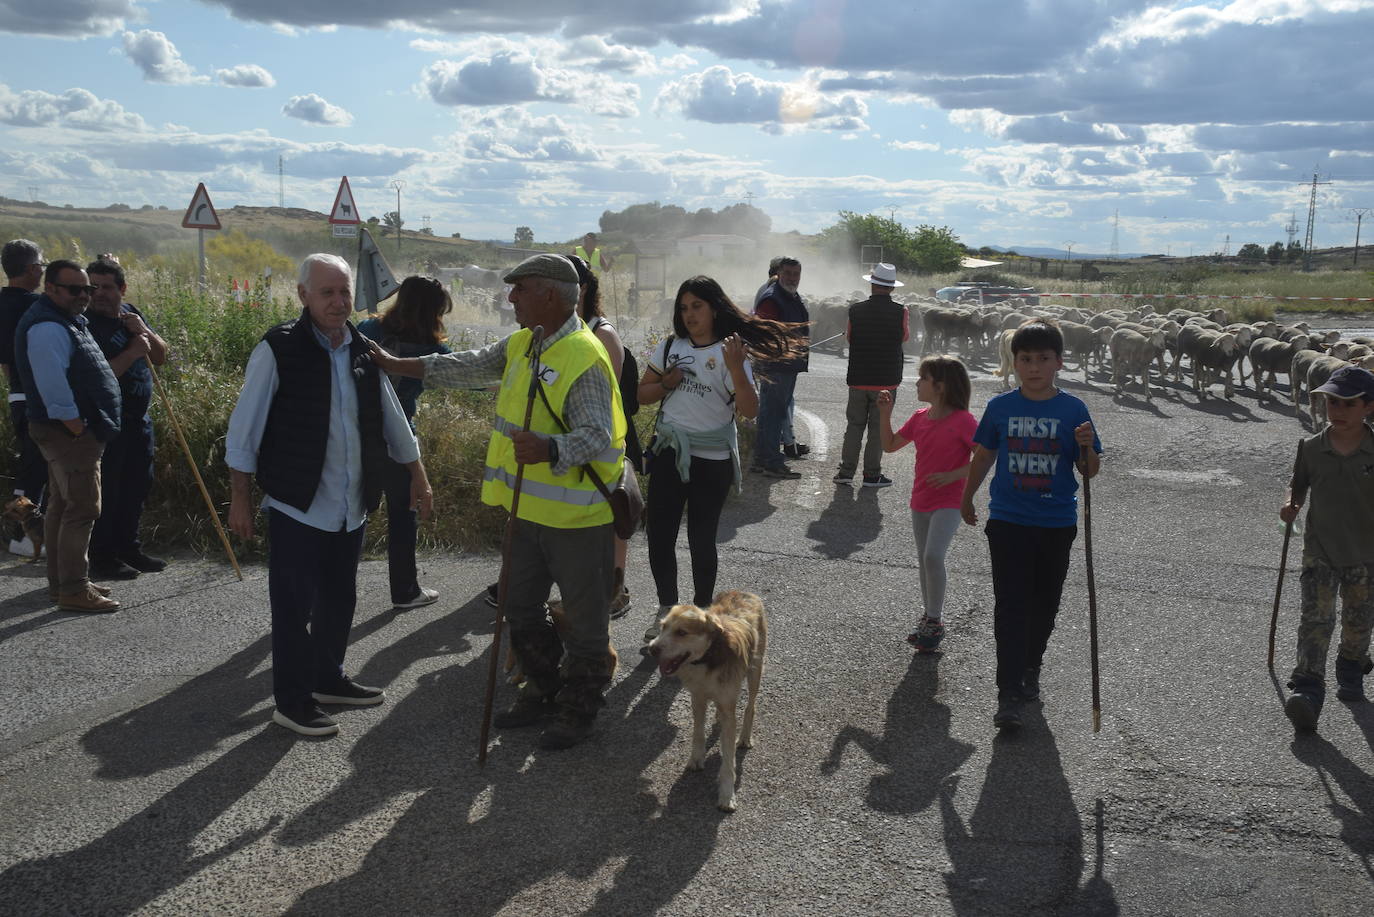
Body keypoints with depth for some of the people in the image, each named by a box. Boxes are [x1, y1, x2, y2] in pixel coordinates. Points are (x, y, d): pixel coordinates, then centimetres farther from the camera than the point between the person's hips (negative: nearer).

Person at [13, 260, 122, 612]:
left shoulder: (67, 320, 15)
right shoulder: (46, 328, -18)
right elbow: (54, 390, -24)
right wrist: (79, 431, -21)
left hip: (69, 431, 11)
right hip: (68, 432, -11)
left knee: (62, 505, 16)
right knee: (82, 508, -9)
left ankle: (61, 581, 25)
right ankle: (73, 590, -5)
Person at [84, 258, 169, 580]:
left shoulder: (130, 314, 9)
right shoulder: (86, 323, -15)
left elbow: (161, 357, 10)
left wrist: (144, 331, -6)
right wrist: (133, 352, -22)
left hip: (138, 418, 8)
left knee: (138, 486, 15)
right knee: (107, 490, -2)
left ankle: (128, 548, 28)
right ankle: (102, 557, 8)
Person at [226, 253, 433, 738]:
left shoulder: (363, 351, 6)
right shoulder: (278, 350, -11)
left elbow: (392, 418, 17)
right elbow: (244, 431, -8)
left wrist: (418, 476, 18)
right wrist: (240, 499, -8)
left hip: (351, 506, 6)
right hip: (298, 506, -6)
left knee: (339, 600, 17)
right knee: (294, 606, 1)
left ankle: (327, 678, 34)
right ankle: (292, 701, 14)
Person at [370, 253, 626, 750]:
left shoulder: (584, 358, -21)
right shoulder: (522, 344, 8)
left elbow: (597, 436, -27)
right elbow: (469, 367, 19)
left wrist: (549, 450, -44)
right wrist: (398, 365, 19)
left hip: (577, 515, -9)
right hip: (529, 508, 9)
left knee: (584, 617, 7)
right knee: (520, 604, 20)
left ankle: (579, 708, 24)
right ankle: (544, 690, 37)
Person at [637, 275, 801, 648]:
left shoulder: (728, 353, -9)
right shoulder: (672, 346, 6)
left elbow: (750, 410, -20)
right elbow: (642, 394, 12)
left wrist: (736, 368, -33)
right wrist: (665, 384, -8)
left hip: (712, 462, -4)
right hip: (669, 453, 5)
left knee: (701, 540, 5)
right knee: (659, 536, 7)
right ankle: (667, 612, 25)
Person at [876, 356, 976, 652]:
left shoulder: (962, 421, -15)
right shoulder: (920, 418, 5)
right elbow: (889, 445, 12)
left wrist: (952, 475, -22)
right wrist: (885, 415, -1)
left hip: (949, 502, -7)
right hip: (920, 502, 7)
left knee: (933, 556, -21)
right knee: (924, 560, 16)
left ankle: (934, 621, -8)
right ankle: (931, 617, 32)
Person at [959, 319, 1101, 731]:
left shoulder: (1073, 409, -4)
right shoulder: (1000, 406, -2)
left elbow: (1090, 471, -1)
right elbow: (983, 456, 11)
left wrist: (1087, 447, -22)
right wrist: (967, 499, 19)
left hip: (1057, 524, 1)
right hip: (1008, 521, -1)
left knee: (1044, 605, 14)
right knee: (1010, 607, -4)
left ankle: (1030, 667, 36)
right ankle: (1008, 694, -3)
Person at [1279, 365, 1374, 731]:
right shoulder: (1311, 449, -5)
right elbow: (1299, 484, 9)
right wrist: (1291, 505, -10)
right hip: (1319, 552, 0)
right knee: (1315, 619, -10)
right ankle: (1307, 688, -13)